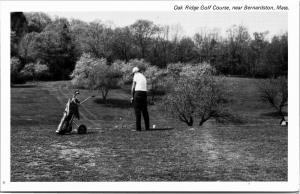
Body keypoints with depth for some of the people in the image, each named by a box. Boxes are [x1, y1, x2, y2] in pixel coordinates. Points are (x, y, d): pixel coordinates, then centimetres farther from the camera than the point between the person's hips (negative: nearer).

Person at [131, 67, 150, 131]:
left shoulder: (136, 76, 1)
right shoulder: (144, 76, 21)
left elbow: (133, 87, -4)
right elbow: (145, 87, 16)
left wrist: (132, 97, -1)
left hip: (138, 93, -6)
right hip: (144, 93, 6)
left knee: (137, 111, -5)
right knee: (145, 111, 9)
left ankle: (138, 127, -8)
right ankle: (147, 127, 10)